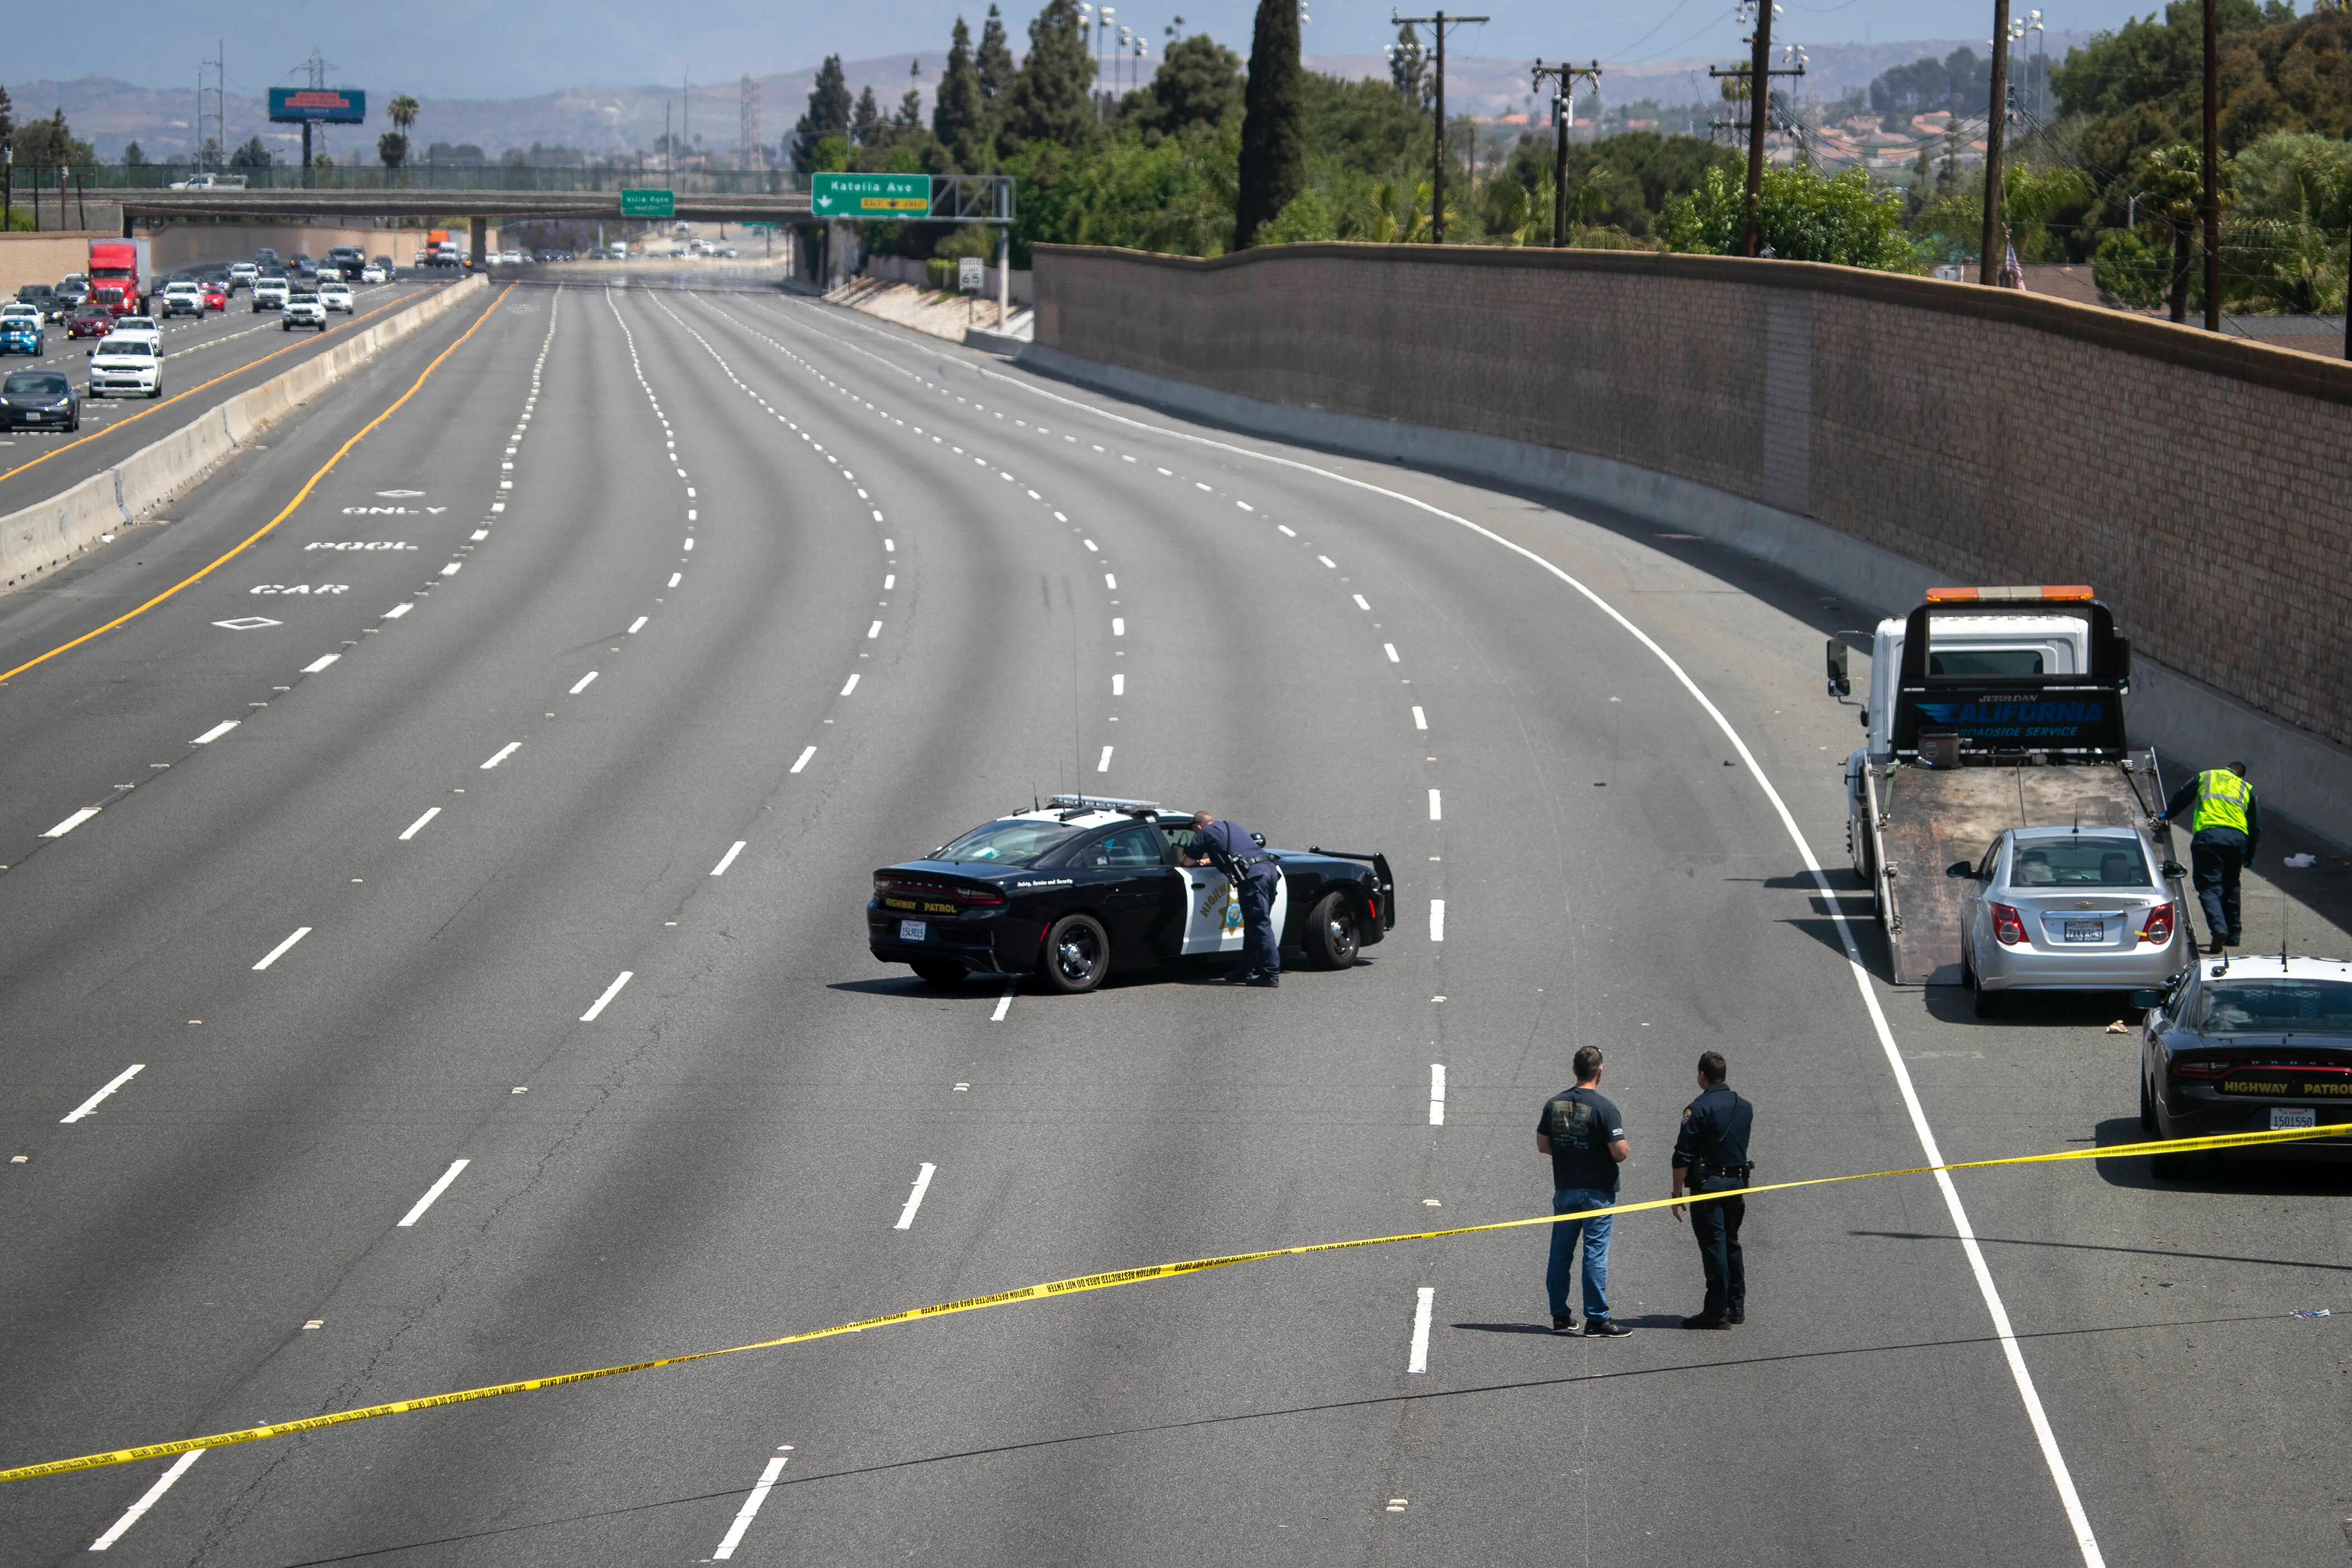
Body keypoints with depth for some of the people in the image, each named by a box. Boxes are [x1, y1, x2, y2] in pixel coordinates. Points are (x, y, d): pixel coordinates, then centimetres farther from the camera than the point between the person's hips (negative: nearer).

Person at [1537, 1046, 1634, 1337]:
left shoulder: (1554, 1103, 2)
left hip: (1564, 1190, 5)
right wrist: (1624, 1147, 4)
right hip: (1597, 1191, -5)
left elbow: (1542, 1145, 8)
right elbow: (1620, 1152, -18)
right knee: (1595, 1253, -3)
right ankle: (1597, 1319, -2)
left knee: (1560, 1253, 11)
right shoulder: (1604, 1107, -15)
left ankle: (1560, 1316, 16)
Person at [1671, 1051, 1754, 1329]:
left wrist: (1677, 1194, -9)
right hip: (1738, 1182, 6)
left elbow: (1683, 1157, -14)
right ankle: (1736, 1306, 21)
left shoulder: (1698, 1109, -13)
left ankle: (1717, 1312, -4)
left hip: (1708, 1185, -6)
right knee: (1731, 1245, 18)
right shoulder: (1745, 1108, 7)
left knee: (1714, 1247, -4)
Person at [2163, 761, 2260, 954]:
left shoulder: (2205, 777, 24)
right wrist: (2250, 854, 29)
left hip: (2207, 835, -2)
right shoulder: (2246, 789, 26)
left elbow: (2180, 798, 30)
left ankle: (2218, 927, -29)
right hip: (2238, 837, 2)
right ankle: (2233, 935, 23)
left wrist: (2166, 816, 49)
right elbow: (2256, 824, 22)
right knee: (2230, 886, 19)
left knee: (2209, 887, -6)